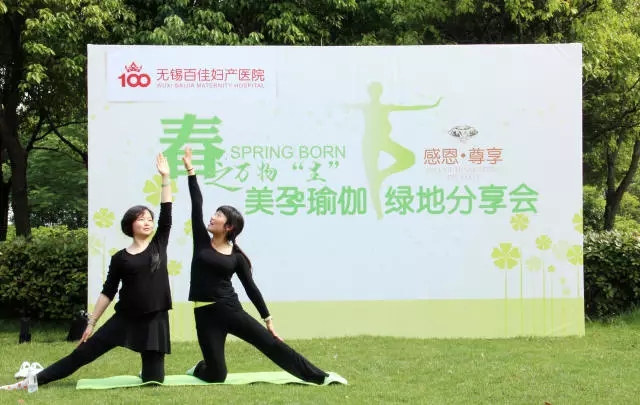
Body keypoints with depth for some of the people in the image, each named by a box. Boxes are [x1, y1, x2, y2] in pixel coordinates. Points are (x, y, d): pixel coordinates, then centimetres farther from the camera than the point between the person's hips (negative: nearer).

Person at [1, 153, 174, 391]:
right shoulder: (120, 258, 3)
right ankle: (33, 381, 3)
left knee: (153, 380, -4)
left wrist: (165, 177, -4)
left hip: (155, 320, 0)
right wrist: (91, 322, 3)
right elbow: (107, 292, 6)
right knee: (83, 353, -3)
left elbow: (167, 214, -1)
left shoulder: (159, 245, 5)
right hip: (125, 318, 0)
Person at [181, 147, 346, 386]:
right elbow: (196, 203, 2)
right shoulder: (202, 241, 4)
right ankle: (200, 369, 36)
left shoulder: (236, 256, 3)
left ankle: (319, 377, -5)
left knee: (270, 343, -7)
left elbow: (251, 288, 5)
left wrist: (268, 319, 4)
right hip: (205, 314, 0)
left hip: (230, 308, 0)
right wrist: (190, 170, 0)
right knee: (216, 376, -1)